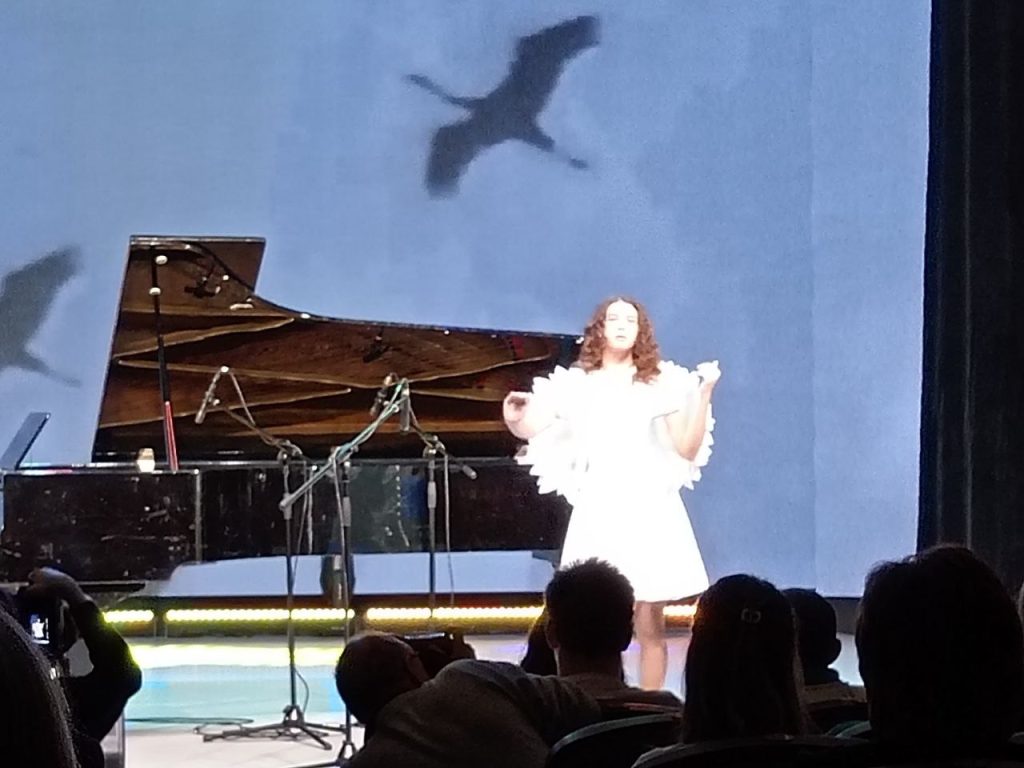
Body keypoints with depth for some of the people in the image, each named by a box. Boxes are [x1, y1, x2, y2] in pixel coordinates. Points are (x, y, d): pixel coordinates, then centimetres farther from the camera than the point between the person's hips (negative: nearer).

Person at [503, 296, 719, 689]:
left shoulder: (661, 383, 5)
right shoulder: (577, 384, 6)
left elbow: (688, 449, 1)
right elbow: (529, 429, 3)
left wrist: (704, 395, -8)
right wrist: (514, 418, -19)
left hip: (649, 509, 0)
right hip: (599, 511, 0)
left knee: (650, 626, -1)